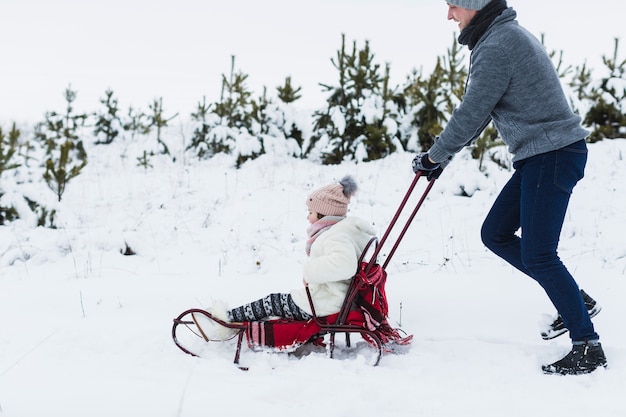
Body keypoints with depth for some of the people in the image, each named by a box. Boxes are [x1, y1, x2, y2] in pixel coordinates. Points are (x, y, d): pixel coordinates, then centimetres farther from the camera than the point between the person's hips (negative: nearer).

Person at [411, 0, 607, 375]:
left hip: (553, 154, -10)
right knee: (495, 234, 12)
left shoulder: (497, 46, -17)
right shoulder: (505, 35, 17)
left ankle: (588, 347, -2)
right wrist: (444, 155, 20)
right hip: (539, 156, 10)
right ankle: (572, 300, 17)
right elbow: (480, 112, 21)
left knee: (537, 255, -10)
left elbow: (471, 114, -16)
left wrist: (434, 156, -2)